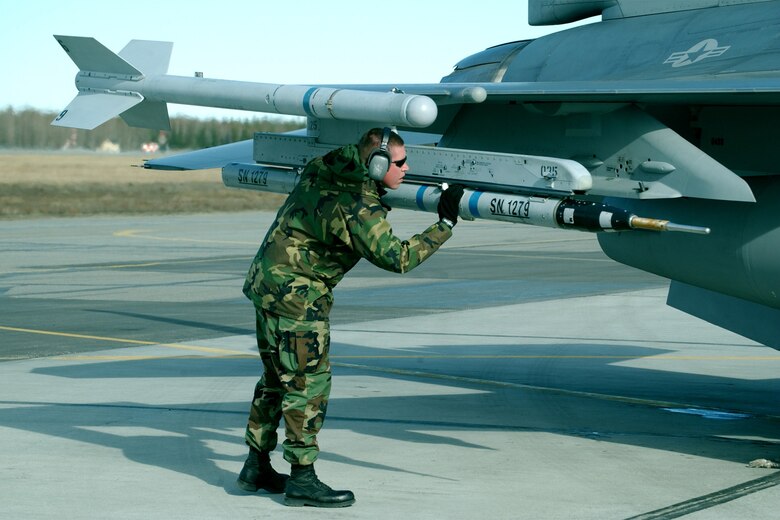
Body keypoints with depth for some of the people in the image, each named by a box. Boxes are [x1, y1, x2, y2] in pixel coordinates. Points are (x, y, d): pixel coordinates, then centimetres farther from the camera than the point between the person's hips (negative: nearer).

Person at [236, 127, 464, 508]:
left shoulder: (327, 167, 3)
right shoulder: (357, 207, -22)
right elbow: (396, 257, -21)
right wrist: (445, 225, -16)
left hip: (267, 280, 10)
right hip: (296, 294, -10)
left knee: (277, 378, 17)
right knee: (309, 382, -4)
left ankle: (256, 468, 24)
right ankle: (301, 480, 0)